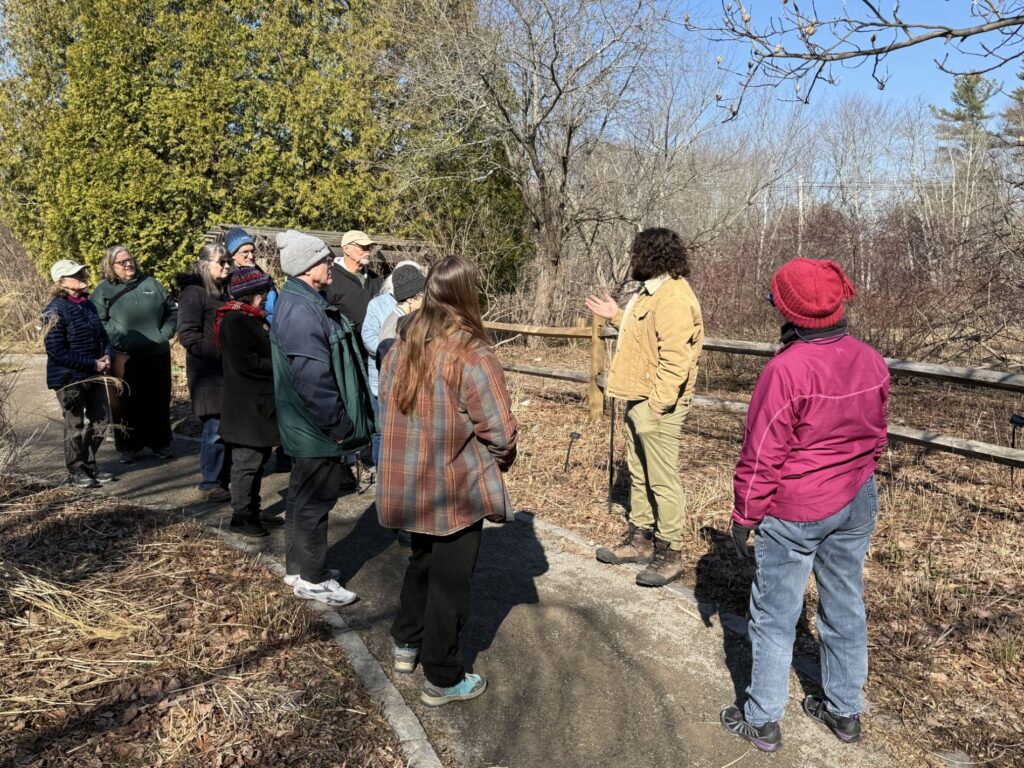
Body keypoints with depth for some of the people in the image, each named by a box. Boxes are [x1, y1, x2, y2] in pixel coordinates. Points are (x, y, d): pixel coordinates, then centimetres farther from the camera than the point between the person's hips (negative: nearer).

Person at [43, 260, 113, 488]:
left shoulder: (88, 305, 7)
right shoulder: (55, 310, -15)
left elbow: (102, 335, 16)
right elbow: (56, 350, -18)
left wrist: (106, 356, -5)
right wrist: (92, 364, -19)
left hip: (94, 375, 7)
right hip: (69, 378, -7)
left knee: (101, 420, 12)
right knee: (75, 425, 4)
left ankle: (89, 465, 28)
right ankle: (76, 471, 19)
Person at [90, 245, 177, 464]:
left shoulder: (150, 283, 10)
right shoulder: (104, 290, 0)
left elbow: (172, 310, 16)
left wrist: (166, 333, 4)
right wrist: (117, 339, -16)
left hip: (158, 355, 4)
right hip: (124, 357, -3)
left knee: (159, 401, 10)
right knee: (126, 404, 1)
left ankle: (159, 443, 23)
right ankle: (128, 447, 13)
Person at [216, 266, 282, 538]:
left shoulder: (255, 318, 15)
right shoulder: (234, 321, -16)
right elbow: (247, 363, -22)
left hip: (261, 402, 10)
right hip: (246, 406, -10)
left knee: (259, 458, 16)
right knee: (247, 461, -1)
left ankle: (253, 509, 27)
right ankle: (241, 516, 10)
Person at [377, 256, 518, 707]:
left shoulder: (402, 346, -1)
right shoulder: (472, 357, -21)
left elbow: (385, 405, 8)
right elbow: (501, 432, -21)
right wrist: (499, 462, -1)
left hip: (408, 485, 6)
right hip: (457, 491, -6)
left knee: (421, 561, 27)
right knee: (450, 578, 9)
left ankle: (407, 644, 43)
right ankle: (442, 679, 23)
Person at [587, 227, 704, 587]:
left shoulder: (673, 298, -19)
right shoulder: (653, 292, 15)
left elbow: (675, 357, -25)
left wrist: (658, 403, -26)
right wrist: (617, 317, 20)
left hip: (657, 404, -11)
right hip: (639, 399, 11)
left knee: (663, 480, -1)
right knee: (639, 473, 19)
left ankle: (670, 554, 11)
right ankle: (640, 538, 33)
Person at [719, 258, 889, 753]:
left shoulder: (786, 370, -24)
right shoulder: (871, 361, -3)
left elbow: (761, 456, -19)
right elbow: (875, 436, 10)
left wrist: (743, 516, -8)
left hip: (795, 510, -6)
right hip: (858, 503, 7)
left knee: (775, 617, 8)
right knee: (845, 607, 19)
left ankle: (763, 721, 21)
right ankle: (845, 711, 35)